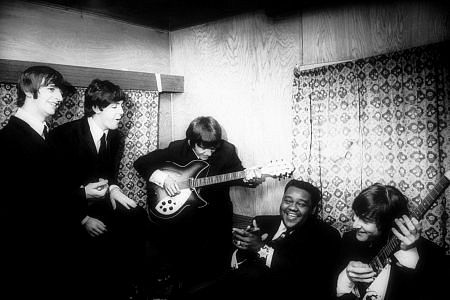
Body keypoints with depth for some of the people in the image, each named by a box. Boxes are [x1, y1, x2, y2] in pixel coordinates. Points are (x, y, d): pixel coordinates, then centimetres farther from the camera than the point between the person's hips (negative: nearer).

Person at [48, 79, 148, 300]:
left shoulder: (114, 136, 4)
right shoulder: (64, 135, -15)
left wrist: (113, 188, -8)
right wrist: (83, 218, -22)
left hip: (102, 200, 6)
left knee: (138, 217, -16)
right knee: (100, 236, -30)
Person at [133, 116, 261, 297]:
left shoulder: (226, 151, -3)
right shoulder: (177, 148, -3)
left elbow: (237, 173, -13)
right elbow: (141, 162, 1)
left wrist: (249, 178, -35)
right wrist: (163, 177, -15)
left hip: (213, 216, 0)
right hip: (176, 214, 1)